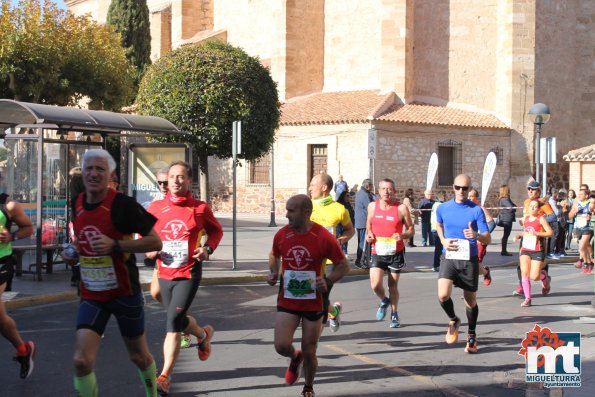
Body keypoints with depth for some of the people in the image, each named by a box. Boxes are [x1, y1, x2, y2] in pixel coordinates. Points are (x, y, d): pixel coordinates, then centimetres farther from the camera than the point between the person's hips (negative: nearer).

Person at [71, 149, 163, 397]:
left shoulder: (123, 204, -17)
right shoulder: (77, 204, 2)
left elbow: (155, 242, -16)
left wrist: (116, 245, -26)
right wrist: (73, 248, 3)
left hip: (125, 293, -4)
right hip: (91, 296, 4)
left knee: (139, 356, 15)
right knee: (81, 361, -13)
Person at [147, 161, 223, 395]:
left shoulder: (200, 208, -4)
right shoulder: (156, 208, 0)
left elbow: (216, 231, 12)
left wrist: (208, 249, -7)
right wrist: (149, 249, -8)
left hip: (189, 273, -4)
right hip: (165, 274, 4)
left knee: (173, 322, -15)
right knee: (177, 320, 17)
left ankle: (165, 377, -7)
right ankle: (203, 334, 51)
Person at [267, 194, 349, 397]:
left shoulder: (324, 237, -14)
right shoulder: (282, 234, -3)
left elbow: (343, 265, -4)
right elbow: (274, 255, 18)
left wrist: (328, 281, -21)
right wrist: (273, 272, -1)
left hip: (314, 303, -2)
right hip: (287, 302, 2)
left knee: (309, 353, 6)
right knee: (281, 345, -12)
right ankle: (295, 357, 25)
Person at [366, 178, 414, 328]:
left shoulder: (401, 208, -7)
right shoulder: (372, 206, 2)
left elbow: (411, 230, -1)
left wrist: (402, 236, -21)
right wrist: (369, 234, -2)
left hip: (396, 252, -2)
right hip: (377, 252, 2)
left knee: (393, 285, 7)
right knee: (375, 284, -12)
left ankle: (394, 314, 30)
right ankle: (384, 301, 22)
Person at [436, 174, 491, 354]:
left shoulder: (476, 210, -7)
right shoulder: (443, 208, 1)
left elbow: (488, 239, -9)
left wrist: (476, 236, -32)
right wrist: (443, 240, 6)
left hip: (469, 260, -1)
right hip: (449, 258, 1)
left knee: (471, 300, 9)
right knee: (443, 295, -19)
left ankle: (472, 335, 32)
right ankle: (453, 320, 13)